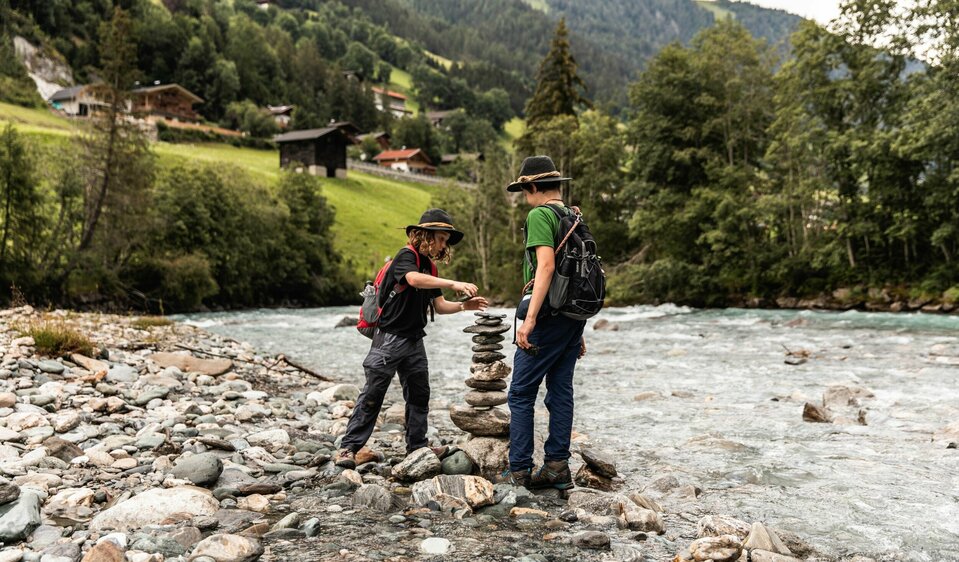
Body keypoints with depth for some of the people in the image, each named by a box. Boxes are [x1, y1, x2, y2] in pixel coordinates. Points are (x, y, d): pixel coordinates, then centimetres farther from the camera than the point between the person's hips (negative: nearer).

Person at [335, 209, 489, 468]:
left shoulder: (428, 266, 14)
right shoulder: (406, 257, -12)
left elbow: (439, 306, 13)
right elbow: (414, 279, -35)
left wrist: (464, 305, -4)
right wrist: (453, 284, -40)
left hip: (414, 340, 9)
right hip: (390, 338, -8)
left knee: (419, 394, 12)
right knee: (373, 394, -7)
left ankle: (417, 445, 23)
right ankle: (349, 447, -1)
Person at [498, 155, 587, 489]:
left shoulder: (540, 215, -9)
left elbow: (546, 266, -22)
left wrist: (530, 318, -24)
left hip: (549, 315, -8)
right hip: (574, 316, 8)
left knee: (521, 394, 0)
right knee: (561, 392, 10)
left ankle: (519, 471, 3)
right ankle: (557, 467, 14)